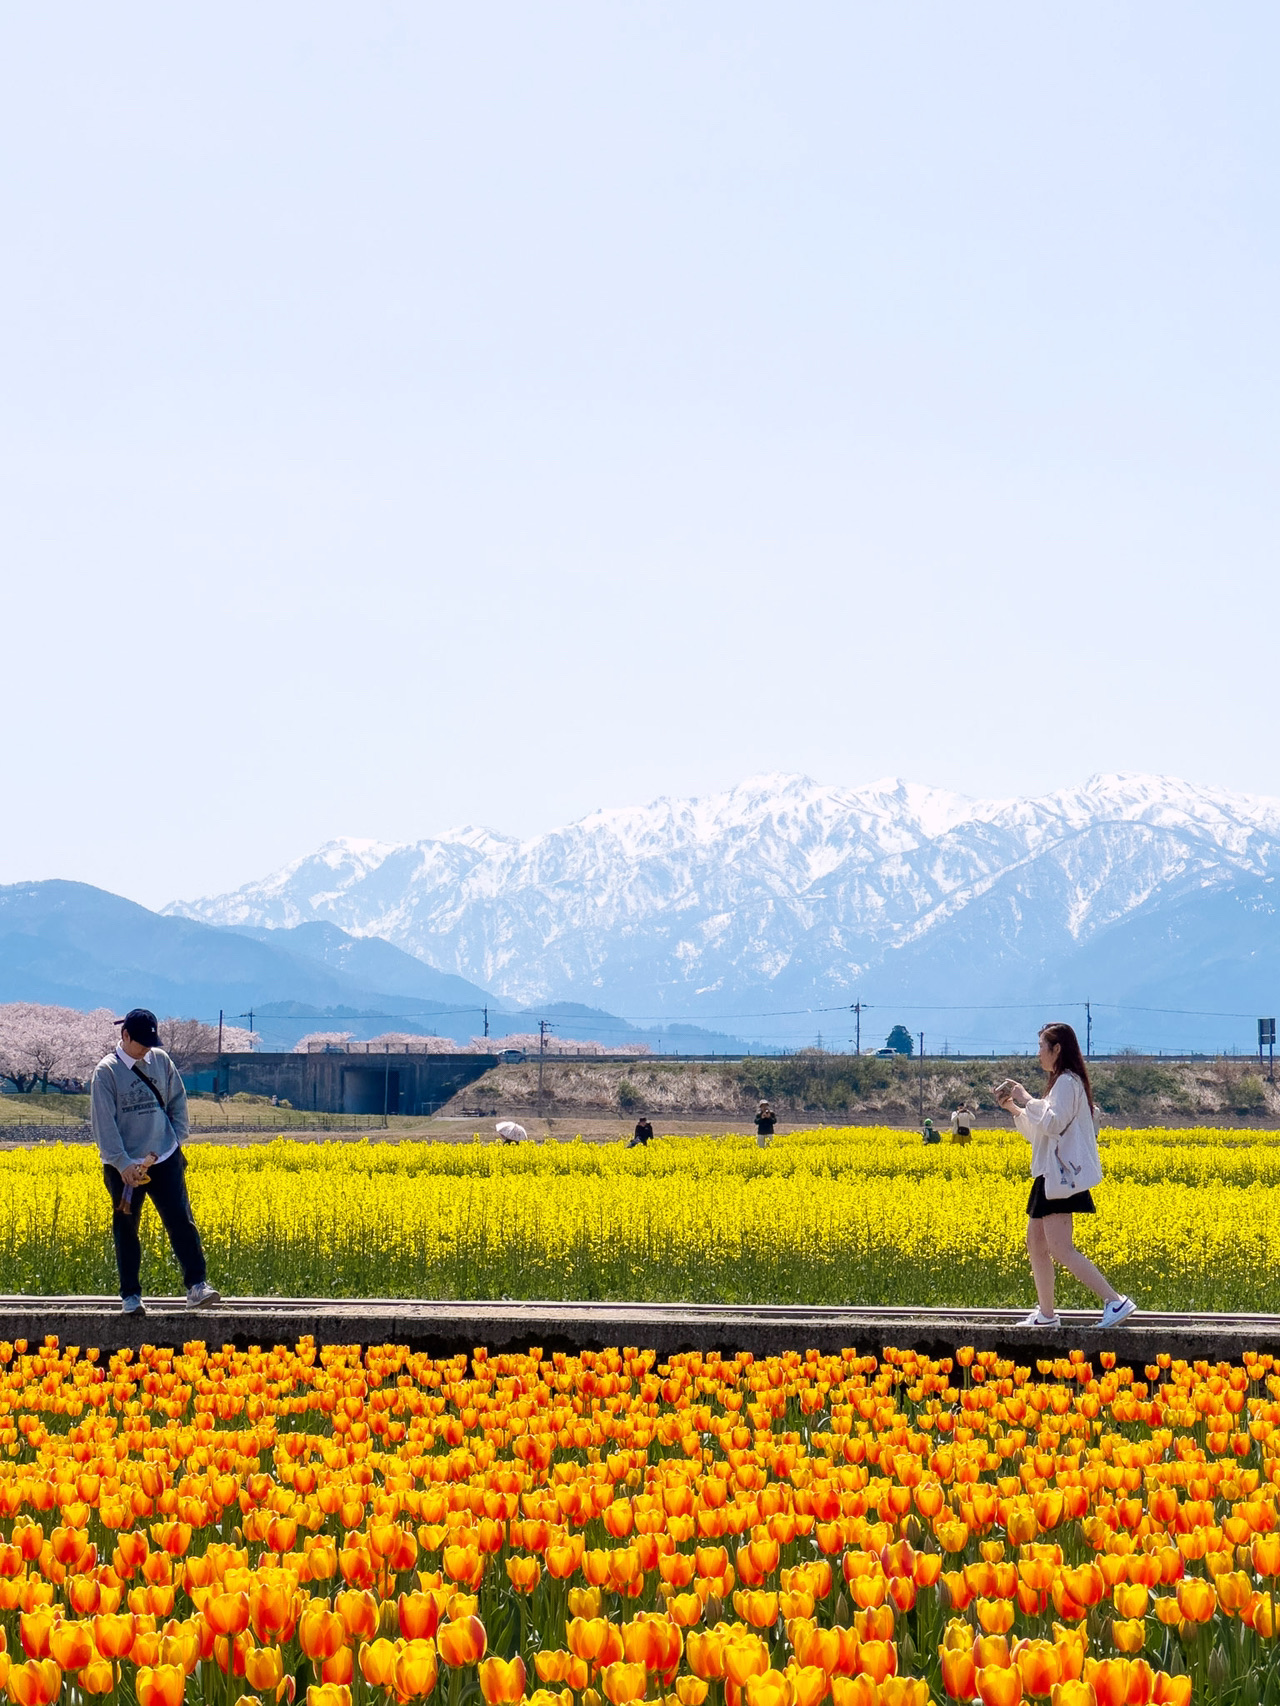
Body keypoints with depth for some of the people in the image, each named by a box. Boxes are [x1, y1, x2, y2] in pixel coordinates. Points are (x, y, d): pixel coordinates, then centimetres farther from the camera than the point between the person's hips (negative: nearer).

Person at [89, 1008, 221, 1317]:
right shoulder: (106, 1071, -6)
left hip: (164, 1161, 2)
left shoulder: (160, 1060, 5)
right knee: (125, 1230, 5)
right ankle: (130, 1295, 12)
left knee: (181, 1221, -7)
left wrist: (176, 1139, 3)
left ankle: (197, 1286, -10)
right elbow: (103, 1121, -11)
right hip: (124, 1166, -2)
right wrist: (122, 1163, -17)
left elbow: (178, 1102, 14)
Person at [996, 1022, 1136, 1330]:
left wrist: (1027, 1099, -16)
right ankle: (1046, 1314, 14)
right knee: (1035, 1242, 12)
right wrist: (1014, 1108, 14)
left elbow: (1052, 1123, -25)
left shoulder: (1067, 1082, -13)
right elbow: (1039, 1131, 24)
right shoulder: (1063, 1082, 20)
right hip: (1052, 1174, 11)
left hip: (1062, 1174, -11)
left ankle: (1116, 1302, -19)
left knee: (1060, 1249, -15)